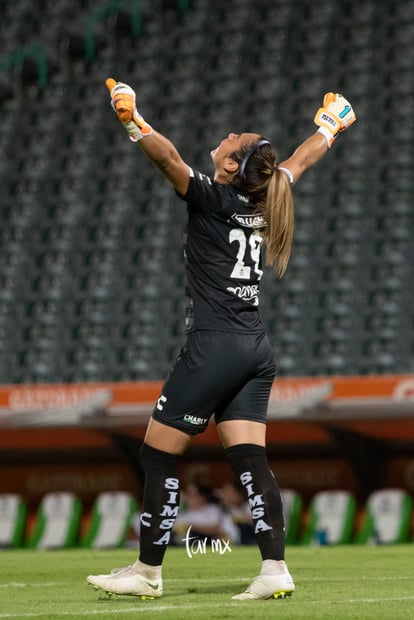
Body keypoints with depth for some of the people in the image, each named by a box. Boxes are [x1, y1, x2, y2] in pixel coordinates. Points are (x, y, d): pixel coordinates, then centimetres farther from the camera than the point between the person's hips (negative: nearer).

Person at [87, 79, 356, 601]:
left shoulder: (211, 199, -9)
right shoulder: (262, 198, 10)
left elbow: (169, 158, -27)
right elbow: (299, 161, 29)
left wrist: (134, 124, -34)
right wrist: (331, 128, 46)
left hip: (213, 348, -7)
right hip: (256, 351, 7)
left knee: (158, 457, 3)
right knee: (249, 461, 3)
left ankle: (147, 572, 8)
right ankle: (275, 570, -7)